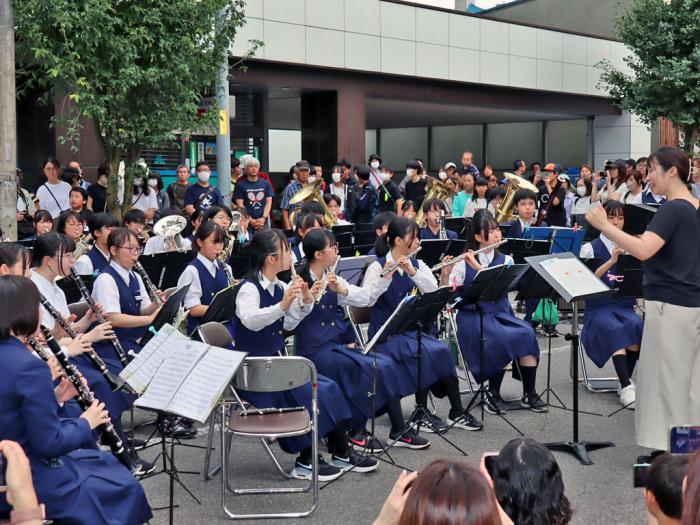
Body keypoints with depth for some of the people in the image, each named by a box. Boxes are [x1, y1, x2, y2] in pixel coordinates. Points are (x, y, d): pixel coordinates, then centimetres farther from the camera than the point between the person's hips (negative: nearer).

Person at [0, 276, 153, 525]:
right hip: (27, 484, -9)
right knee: (125, 486, 10)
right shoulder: (29, 367, -25)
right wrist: (86, 422, -6)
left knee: (105, 461, 26)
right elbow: (49, 444, -22)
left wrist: (54, 397, 5)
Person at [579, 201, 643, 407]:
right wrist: (611, 261, -21)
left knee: (636, 325, -30)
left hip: (625, 306, 3)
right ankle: (627, 387, -35)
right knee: (615, 329, -34)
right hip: (600, 307, -3)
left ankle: (626, 382, -20)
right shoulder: (591, 248, 3)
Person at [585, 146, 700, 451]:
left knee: (664, 380, 0)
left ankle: (666, 449, 6)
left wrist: (603, 226, -28)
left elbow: (643, 251, -31)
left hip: (670, 306, -9)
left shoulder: (672, 209, -16)